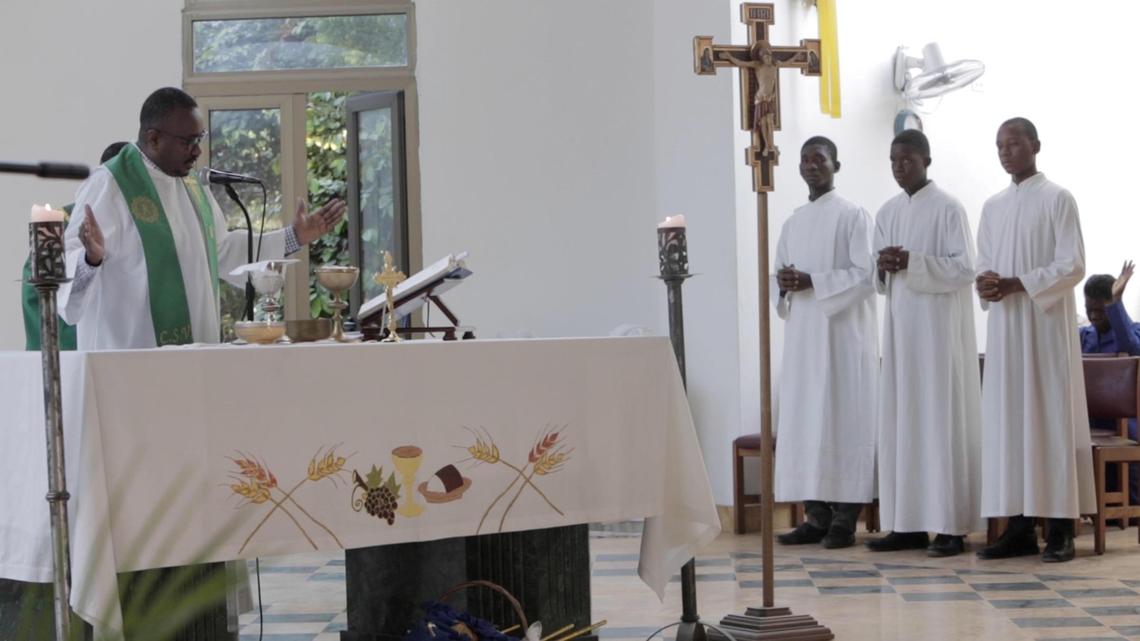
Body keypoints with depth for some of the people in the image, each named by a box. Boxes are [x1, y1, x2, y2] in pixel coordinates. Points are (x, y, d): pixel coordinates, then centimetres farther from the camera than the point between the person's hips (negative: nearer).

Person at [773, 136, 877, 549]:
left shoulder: (853, 216, -1)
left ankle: (845, 518, -4)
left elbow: (865, 275, -10)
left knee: (844, 418, -6)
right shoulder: (792, 224, 17)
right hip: (802, 335, 6)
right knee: (804, 420, 2)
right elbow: (779, 279, 18)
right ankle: (816, 516, 6)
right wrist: (784, 285, -5)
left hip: (843, 333, -6)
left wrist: (812, 281, -17)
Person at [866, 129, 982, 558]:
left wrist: (912, 261, -21)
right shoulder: (887, 213, 14)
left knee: (943, 418, -6)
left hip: (940, 327, -6)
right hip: (900, 325, 6)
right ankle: (909, 522, 8)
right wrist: (885, 268, -6)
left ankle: (951, 525, -3)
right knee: (901, 420, 4)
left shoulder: (948, 208, -6)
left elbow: (965, 268, -12)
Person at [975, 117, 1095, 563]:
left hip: (1047, 324, -5)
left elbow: (1072, 266, -10)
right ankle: (1019, 525, 5)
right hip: (1004, 326, 6)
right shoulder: (993, 206, 15)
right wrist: (985, 284, -8)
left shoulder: (1057, 199, -2)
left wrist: (1015, 284, -18)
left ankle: (1060, 528, -4)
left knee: (1051, 417, -6)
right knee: (1007, 419, 1)